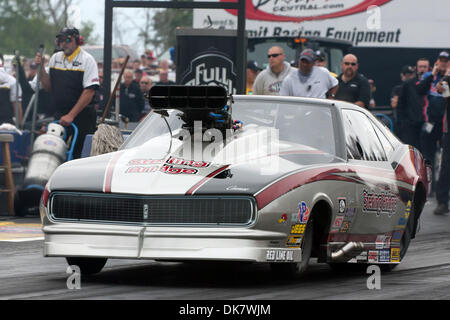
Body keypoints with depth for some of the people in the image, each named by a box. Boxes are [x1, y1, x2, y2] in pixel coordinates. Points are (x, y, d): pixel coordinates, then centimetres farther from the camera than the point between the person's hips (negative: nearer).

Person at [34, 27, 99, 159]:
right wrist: (41, 67, 0)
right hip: (57, 116, 5)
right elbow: (48, 87, 16)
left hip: (81, 117, -5)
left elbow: (89, 92, -12)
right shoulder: (55, 58, 13)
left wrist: (71, 115, -17)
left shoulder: (87, 60, -6)